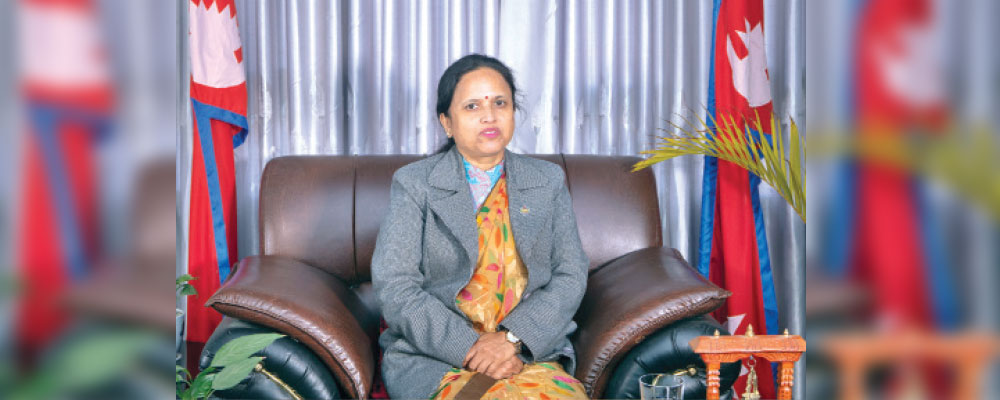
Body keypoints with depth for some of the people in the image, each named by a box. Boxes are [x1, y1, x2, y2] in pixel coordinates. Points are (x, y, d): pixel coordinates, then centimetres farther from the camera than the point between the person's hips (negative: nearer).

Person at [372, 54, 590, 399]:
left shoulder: (549, 182, 15)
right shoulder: (413, 184, 6)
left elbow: (571, 275, 7)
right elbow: (395, 287, -4)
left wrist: (512, 339, -11)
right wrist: (470, 348, -16)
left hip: (530, 354, 3)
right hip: (431, 356, -2)